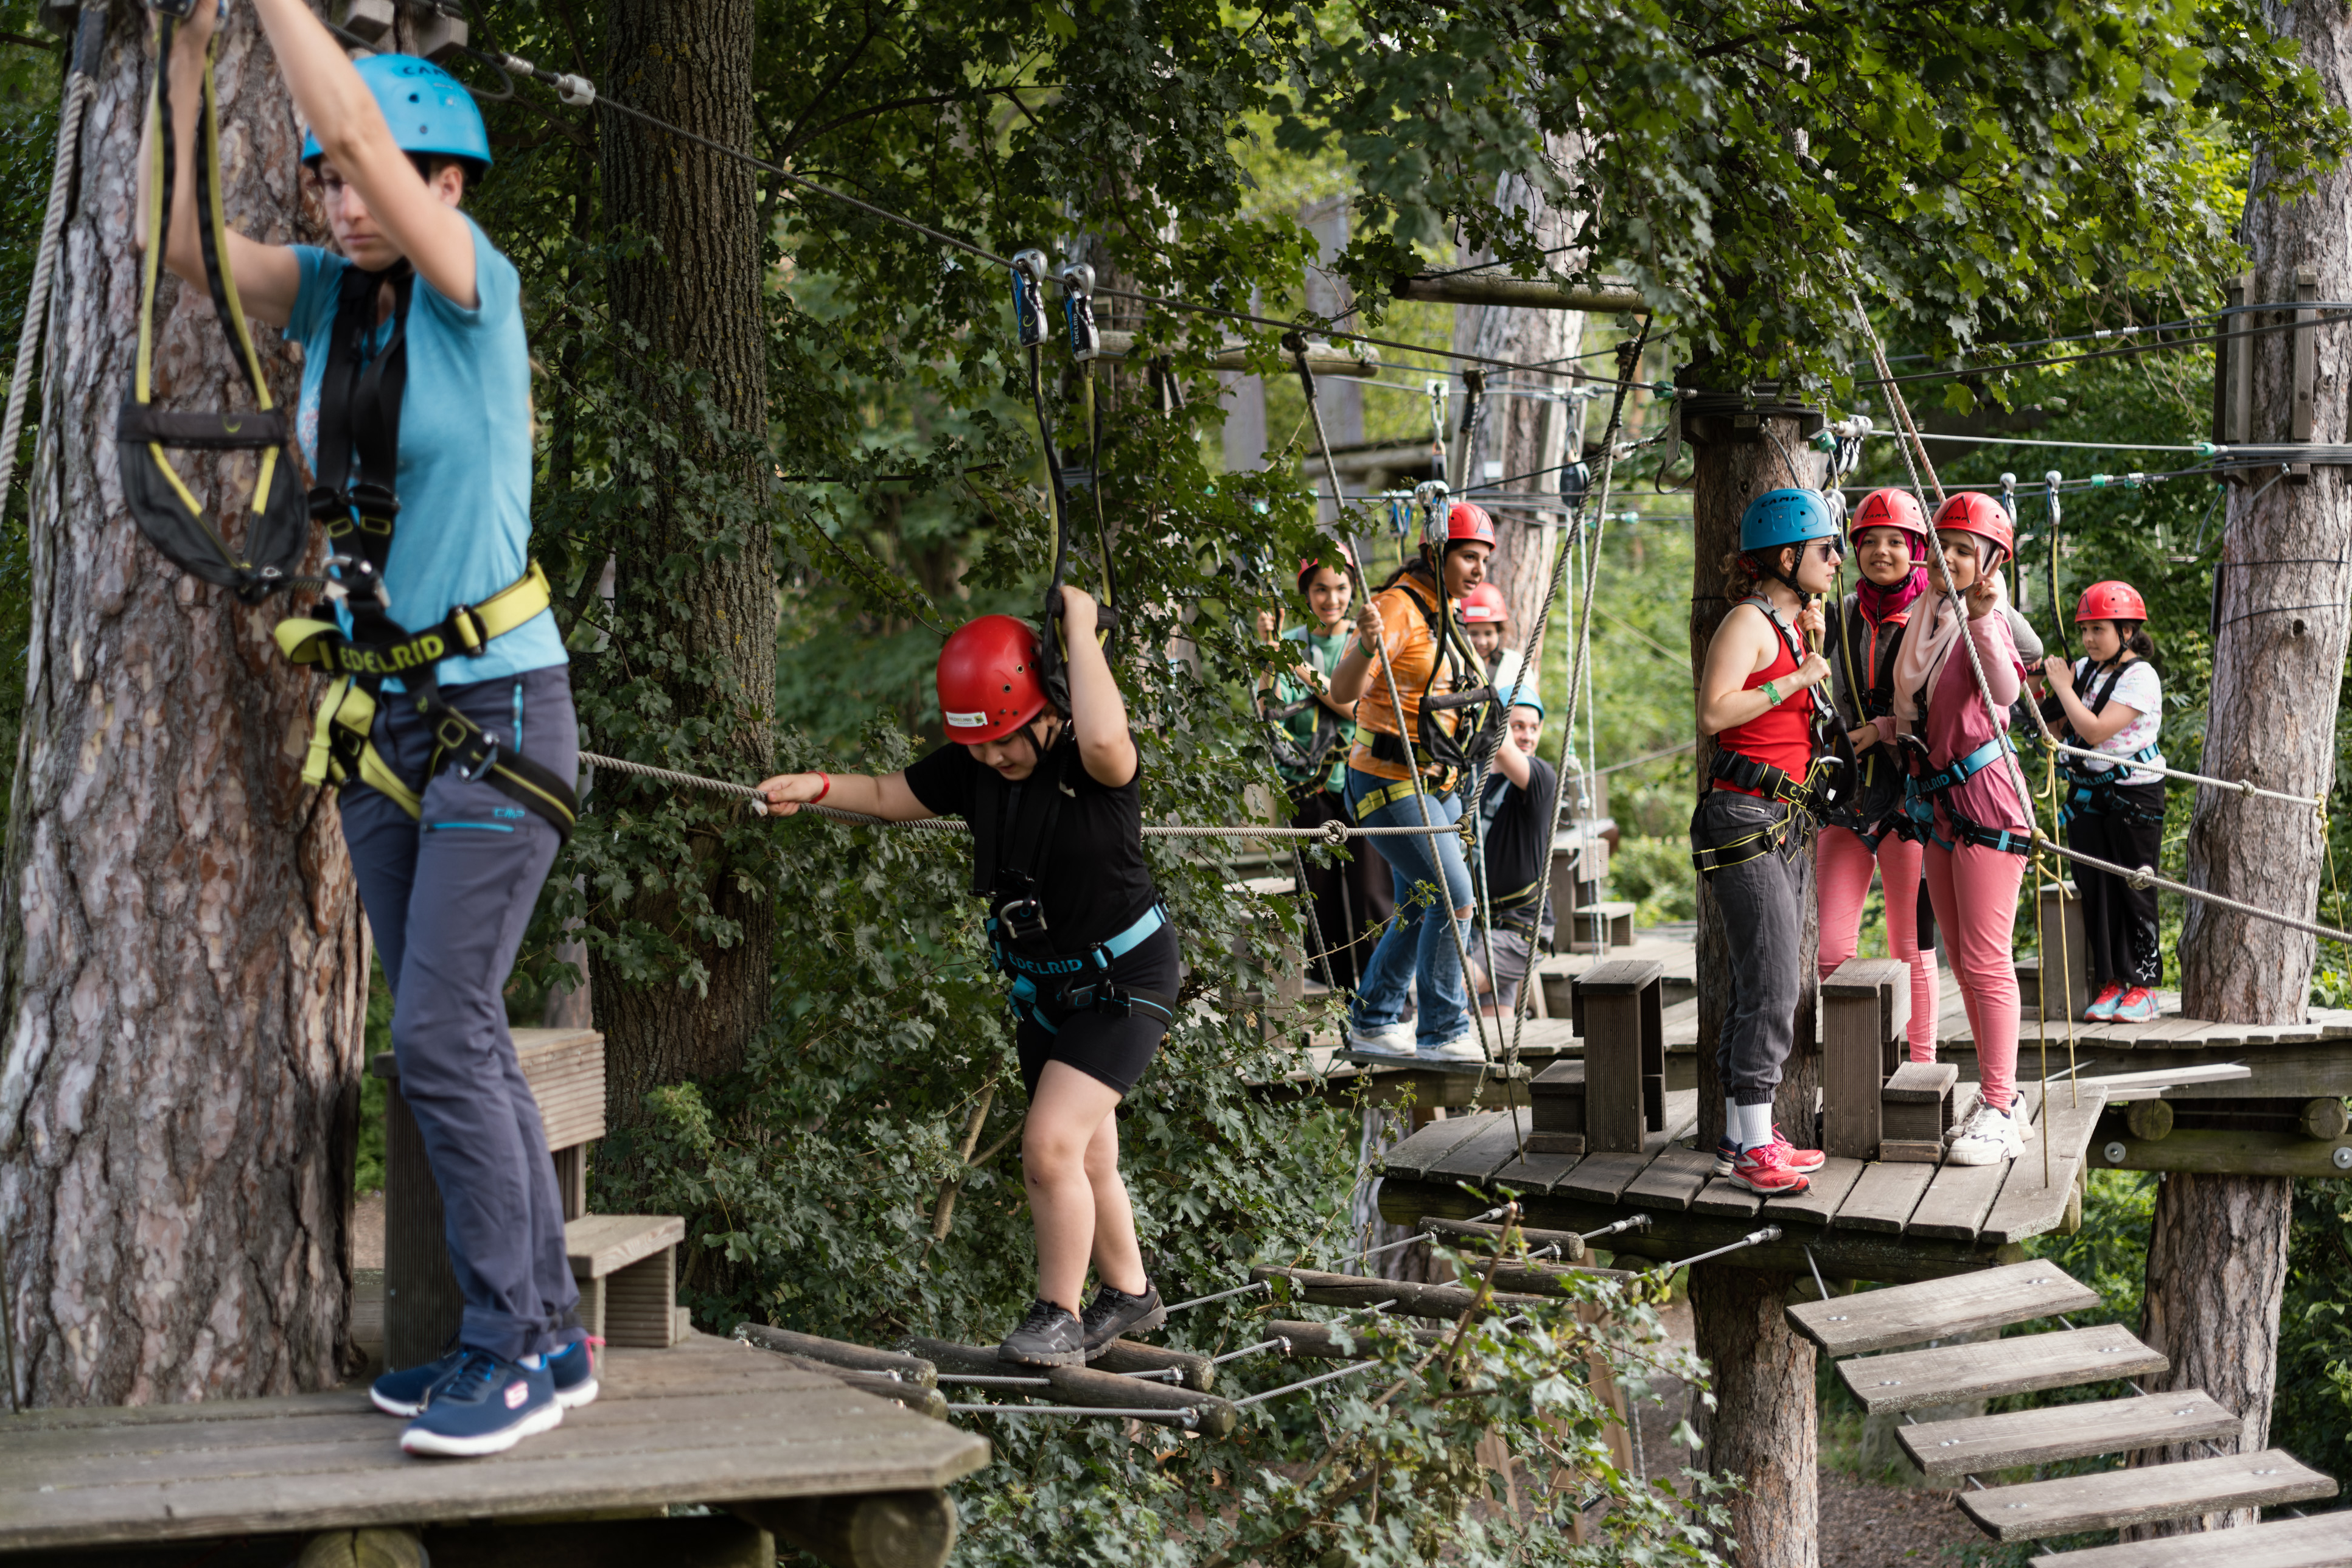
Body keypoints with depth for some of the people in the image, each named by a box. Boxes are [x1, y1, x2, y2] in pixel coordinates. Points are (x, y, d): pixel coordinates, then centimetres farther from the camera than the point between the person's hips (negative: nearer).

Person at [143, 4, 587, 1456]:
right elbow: (182, 238, -4)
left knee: (442, 1036, -11)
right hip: (385, 718, 7)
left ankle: (514, 1349, -3)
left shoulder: (477, 290, -9)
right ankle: (547, 1331, 17)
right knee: (459, 1040, 9)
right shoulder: (328, 300, 8)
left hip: (502, 710, -7)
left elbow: (356, 122, -21)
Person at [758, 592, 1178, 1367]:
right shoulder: (974, 765, -5)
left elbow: (1104, 738, -49)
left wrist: (1080, 629, -37)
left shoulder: (1094, 762, -25)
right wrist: (815, 787, -10)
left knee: (1051, 1144, -18)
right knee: (1085, 1160, 18)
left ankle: (1059, 1316, -2)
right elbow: (889, 796, 8)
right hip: (1044, 985, 8)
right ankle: (1129, 1295, 38)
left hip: (1125, 982, -7)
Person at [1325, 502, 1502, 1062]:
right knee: (1453, 895, -14)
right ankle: (1442, 1032, -7)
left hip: (1433, 783, 10)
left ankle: (1373, 1022, 26)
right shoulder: (1400, 607, -17)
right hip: (1389, 782, -10)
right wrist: (1366, 646, -44)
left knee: (1420, 907, 14)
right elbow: (1343, 693, -28)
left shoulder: (1443, 612, 13)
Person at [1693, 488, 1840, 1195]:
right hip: (1744, 818, -10)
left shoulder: (1793, 623, 17)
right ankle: (1752, 1148, -11)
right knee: (1771, 982, -13)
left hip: (1786, 821, 10)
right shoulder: (1749, 622, -11)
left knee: (1769, 983, 10)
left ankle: (1743, 1135, 16)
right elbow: (1713, 714, -22)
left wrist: (1815, 648, 10)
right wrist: (1796, 678, -16)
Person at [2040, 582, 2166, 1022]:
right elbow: (2048, 720, 17)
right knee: (2095, 887, 5)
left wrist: (2063, 685, -13)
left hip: (2134, 796, -7)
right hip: (2087, 795, 7)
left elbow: (2094, 731, -22)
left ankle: (2142, 988, 5)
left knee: (2134, 888, -1)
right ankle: (2110, 984, 10)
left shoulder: (2139, 677, -13)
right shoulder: (2085, 670, 9)